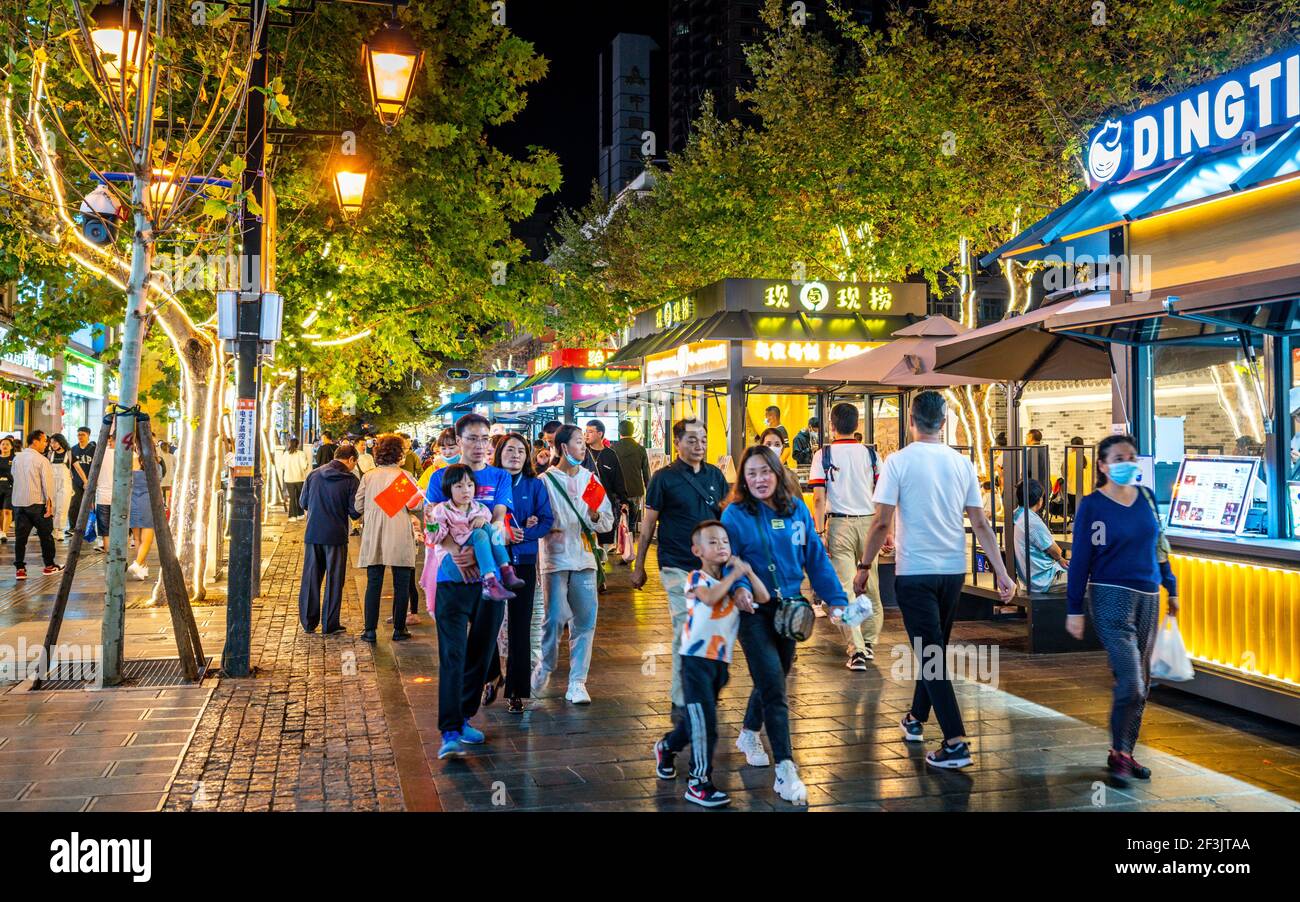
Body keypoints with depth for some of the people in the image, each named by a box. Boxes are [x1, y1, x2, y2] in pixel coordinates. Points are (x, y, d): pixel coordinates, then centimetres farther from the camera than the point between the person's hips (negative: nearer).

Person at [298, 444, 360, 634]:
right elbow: (355, 512, -9)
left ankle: (308, 622, 19)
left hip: (312, 534, 3)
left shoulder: (313, 474, 2)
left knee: (310, 578, 13)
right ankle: (329, 625, 9)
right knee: (334, 581, 6)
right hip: (336, 536, -3)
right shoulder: (351, 480, -9)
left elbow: (303, 502, 9)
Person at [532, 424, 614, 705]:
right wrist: (548, 528, -20)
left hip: (584, 558, 4)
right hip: (555, 558, -3)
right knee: (554, 618, -3)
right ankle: (544, 669, 22)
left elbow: (608, 521, 8)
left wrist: (595, 517, -11)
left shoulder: (590, 478, 9)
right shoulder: (546, 480, -2)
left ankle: (577, 682, 10)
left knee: (585, 621, 2)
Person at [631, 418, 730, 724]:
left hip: (710, 565, 5)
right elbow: (648, 523, -1)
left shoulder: (715, 475, 9)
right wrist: (638, 566, 0)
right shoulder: (664, 478, -5)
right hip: (677, 566, -5)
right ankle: (682, 701, 1)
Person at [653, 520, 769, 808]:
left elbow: (763, 598, 1)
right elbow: (710, 598, -29)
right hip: (696, 658, -6)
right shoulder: (697, 578, -8)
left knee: (697, 718, 18)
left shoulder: (733, 581, 10)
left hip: (721, 660, 6)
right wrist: (733, 575, -21)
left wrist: (748, 572, -10)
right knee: (704, 721, -10)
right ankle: (699, 783, 1)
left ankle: (666, 747, 45)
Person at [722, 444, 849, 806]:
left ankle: (749, 734, 46)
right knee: (773, 686, -10)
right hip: (754, 611, -5)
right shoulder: (736, 515, -11)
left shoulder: (797, 509, 0)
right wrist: (738, 587, -34)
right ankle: (785, 770, -5)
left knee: (773, 679, 21)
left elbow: (816, 558, 4)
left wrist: (836, 599, 0)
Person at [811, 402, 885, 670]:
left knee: (845, 588, -1)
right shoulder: (870, 454, 5)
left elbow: (819, 499, -7)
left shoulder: (824, 455, -2)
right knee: (871, 587, 15)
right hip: (868, 521, 3)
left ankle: (856, 650, -7)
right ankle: (869, 643, 24)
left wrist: (820, 533, -5)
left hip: (839, 523, -3)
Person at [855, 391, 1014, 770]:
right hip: (954, 570, 5)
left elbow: (882, 523, -12)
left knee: (930, 655, -2)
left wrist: (864, 567, -2)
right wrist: (1002, 572, 7)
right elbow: (981, 524, 3)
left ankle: (955, 743, -7)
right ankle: (916, 718, 36)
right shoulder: (962, 463, 3)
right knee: (934, 648, 20)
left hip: (914, 571, -5)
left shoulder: (898, 461, -10)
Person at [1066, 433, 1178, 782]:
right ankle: (1118, 753, 8)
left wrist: (1171, 588, 18)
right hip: (1112, 597, -5)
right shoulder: (1092, 505, -6)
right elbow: (1080, 558, -6)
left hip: (1148, 597, 5)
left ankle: (1125, 753, 22)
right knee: (1131, 682, -11)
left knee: (1141, 684, 9)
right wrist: (1074, 609, -6)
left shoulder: (1147, 497, 8)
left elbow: (1159, 546, 17)